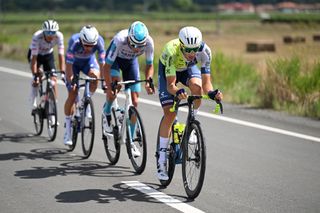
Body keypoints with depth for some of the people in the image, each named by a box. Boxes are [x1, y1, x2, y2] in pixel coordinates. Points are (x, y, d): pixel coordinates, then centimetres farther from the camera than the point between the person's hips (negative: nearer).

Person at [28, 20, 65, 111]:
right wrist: (35, 75, -43)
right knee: (38, 73, -28)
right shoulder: (37, 36, -36)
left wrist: (62, 72, -39)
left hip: (48, 55, 2)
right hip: (35, 54, -2)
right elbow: (34, 57, -37)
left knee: (53, 79, -12)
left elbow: (61, 55, -30)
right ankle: (33, 96, -9)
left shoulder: (59, 36, -30)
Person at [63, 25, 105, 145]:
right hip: (74, 62, -2)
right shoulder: (74, 41, -38)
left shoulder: (99, 41, -32)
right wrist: (70, 82, -38)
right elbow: (68, 64, -34)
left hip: (89, 60, 2)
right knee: (72, 95, -9)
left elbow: (102, 63, -29)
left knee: (95, 76, -33)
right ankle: (68, 130, 1)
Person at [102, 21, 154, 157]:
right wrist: (109, 88, -38)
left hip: (131, 61, 3)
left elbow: (149, 65, -15)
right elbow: (107, 67, -32)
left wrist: (148, 82, -33)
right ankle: (107, 113, 1)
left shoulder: (149, 42, -31)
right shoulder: (120, 40, -40)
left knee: (134, 102, -4)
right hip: (115, 59, -2)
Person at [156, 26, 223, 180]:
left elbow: (206, 82, -31)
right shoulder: (171, 52, -40)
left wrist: (212, 93, -53)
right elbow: (170, 84, -40)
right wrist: (177, 92, -62)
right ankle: (162, 159, -3)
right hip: (168, 69, -2)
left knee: (197, 86, -34)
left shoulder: (204, 51, -34)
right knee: (169, 114, -14)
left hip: (189, 68, 2)